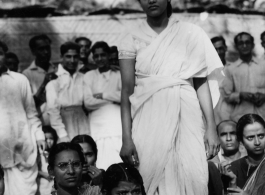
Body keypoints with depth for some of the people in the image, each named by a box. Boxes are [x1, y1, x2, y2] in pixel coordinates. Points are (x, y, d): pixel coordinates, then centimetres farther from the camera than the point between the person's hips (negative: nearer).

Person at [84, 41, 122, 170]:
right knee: (103, 167, -12)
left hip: (118, 127, -1)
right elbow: (88, 103, 4)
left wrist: (103, 95, -1)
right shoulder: (89, 76, 16)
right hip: (99, 129, 1)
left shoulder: (119, 75, 12)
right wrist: (113, 99, 1)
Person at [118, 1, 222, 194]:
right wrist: (126, 138, -10)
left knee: (191, 179, -7)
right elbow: (127, 89, -1)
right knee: (149, 177, -2)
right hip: (149, 119, 0)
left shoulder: (191, 33, 5)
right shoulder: (131, 39, 4)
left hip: (185, 116, 0)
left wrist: (211, 127, -4)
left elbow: (202, 83, 4)